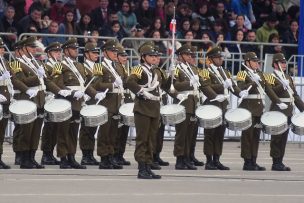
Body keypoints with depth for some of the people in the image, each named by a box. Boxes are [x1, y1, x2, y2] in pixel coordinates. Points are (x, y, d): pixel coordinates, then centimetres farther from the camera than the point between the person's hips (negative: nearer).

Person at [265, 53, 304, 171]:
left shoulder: (288, 78, 19)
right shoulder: (271, 77, -4)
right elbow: (270, 92, -19)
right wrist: (282, 86, -29)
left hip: (288, 111, 8)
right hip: (277, 111, -8)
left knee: (284, 138, 9)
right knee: (277, 138, -5)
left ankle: (279, 162, 13)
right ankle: (276, 163, -2)